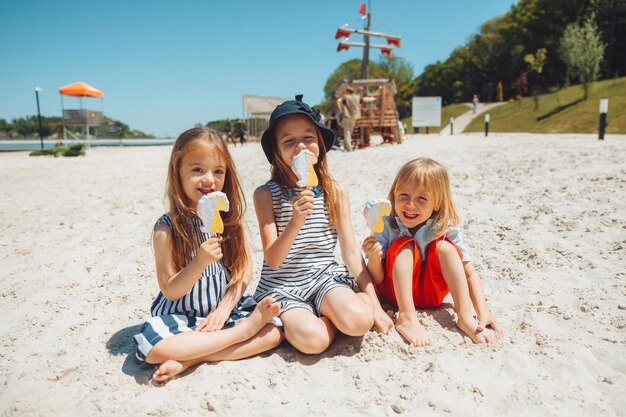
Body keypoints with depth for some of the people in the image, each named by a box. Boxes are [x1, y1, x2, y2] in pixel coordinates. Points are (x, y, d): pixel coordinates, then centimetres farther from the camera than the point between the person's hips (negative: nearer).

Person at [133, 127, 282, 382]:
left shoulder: (230, 217, -2)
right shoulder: (167, 228, -12)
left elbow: (245, 266, 0)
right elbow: (170, 291, -12)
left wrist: (225, 308, -11)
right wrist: (200, 262, -29)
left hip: (226, 308, 3)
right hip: (181, 315, -2)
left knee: (274, 332, -18)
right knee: (155, 348, -31)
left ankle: (190, 359, -15)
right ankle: (246, 330, -17)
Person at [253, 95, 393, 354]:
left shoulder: (335, 192, 0)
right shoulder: (266, 194, -6)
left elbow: (351, 252, 2)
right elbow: (272, 260, -11)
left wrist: (375, 303, -2)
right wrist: (295, 223, -29)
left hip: (325, 276, 2)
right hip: (283, 285, -2)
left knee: (360, 321, -27)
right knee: (313, 340, -29)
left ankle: (327, 312, 3)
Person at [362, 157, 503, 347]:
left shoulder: (446, 229, -15)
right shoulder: (386, 225, -19)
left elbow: (470, 273, -15)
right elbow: (377, 279, -17)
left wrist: (483, 312, -28)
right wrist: (373, 258, -39)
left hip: (430, 293, 1)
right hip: (395, 292, -1)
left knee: (444, 247, -22)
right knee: (404, 246, -26)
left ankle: (465, 317, -24)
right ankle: (406, 318, -30)